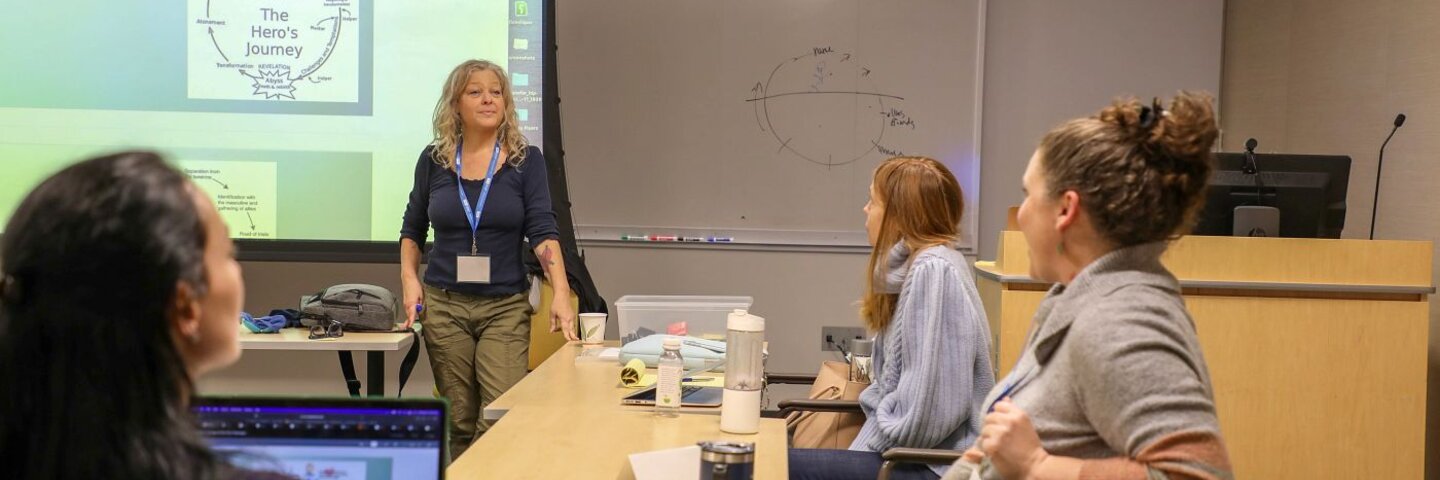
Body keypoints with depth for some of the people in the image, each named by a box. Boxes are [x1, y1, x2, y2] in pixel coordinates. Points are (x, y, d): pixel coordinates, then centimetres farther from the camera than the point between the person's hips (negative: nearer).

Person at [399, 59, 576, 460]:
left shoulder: (526, 160, -2)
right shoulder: (434, 160, 4)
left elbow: (543, 230, -10)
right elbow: (412, 229, 16)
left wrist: (561, 294, -23)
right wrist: (409, 280, 1)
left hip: (506, 306, -1)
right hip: (444, 305, 2)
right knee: (459, 422, 5)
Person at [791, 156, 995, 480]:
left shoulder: (934, 271, -16)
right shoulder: (910, 266, 15)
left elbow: (930, 405, -21)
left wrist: (869, 445, -9)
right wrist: (856, 453, 6)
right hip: (907, 451, 9)